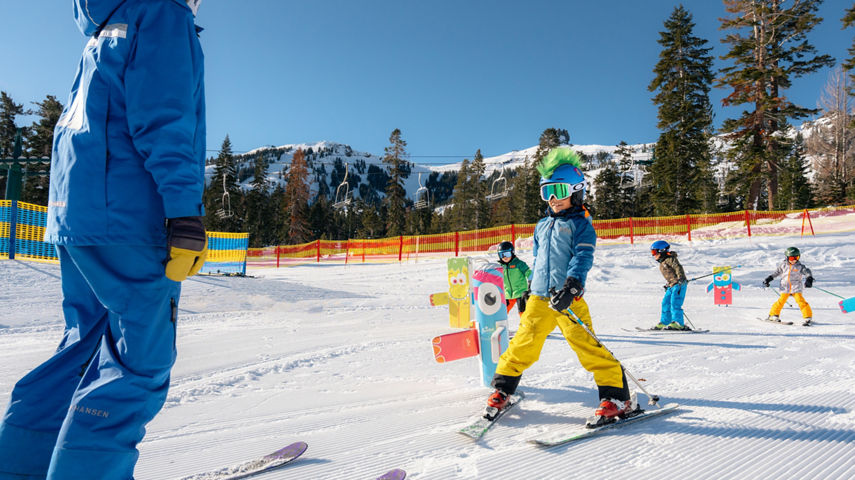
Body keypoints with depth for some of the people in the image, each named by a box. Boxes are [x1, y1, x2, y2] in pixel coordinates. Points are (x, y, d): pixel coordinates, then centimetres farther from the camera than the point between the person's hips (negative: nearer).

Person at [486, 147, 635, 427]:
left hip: (568, 298, -5)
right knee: (523, 345, 5)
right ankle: (503, 389, 20)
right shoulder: (542, 226, 19)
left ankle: (617, 397, 2)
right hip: (539, 298, 5)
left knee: (586, 345, -10)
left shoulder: (580, 224, 0)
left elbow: (583, 257, -12)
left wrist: (571, 287, -26)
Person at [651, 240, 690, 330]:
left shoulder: (670, 259, -10)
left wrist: (680, 280, -28)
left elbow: (678, 268, -19)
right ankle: (664, 322, 15)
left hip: (679, 284, -10)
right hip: (671, 285, 10)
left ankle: (678, 323, -18)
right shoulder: (662, 262, 19)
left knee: (675, 303, -17)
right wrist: (667, 284, 28)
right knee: (666, 303, 9)